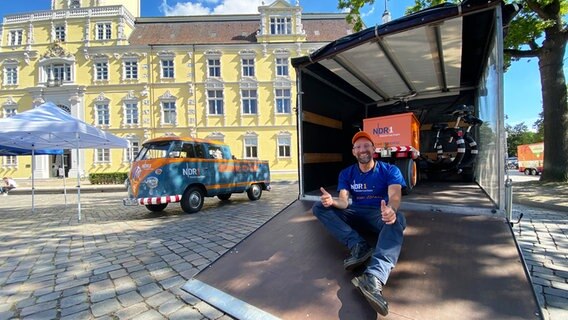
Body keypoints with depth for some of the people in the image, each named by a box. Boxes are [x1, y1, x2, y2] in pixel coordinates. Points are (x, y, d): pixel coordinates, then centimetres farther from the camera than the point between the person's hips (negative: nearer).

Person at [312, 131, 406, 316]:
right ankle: (358, 246, -33)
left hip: (380, 214, -3)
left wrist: (391, 209, -49)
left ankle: (374, 278, -61)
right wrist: (332, 201, -37)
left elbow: (395, 195, -23)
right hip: (356, 213, 3)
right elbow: (344, 201, -11)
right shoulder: (346, 173, 2)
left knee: (396, 219, -39)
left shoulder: (390, 170, -6)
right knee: (319, 207, -17)